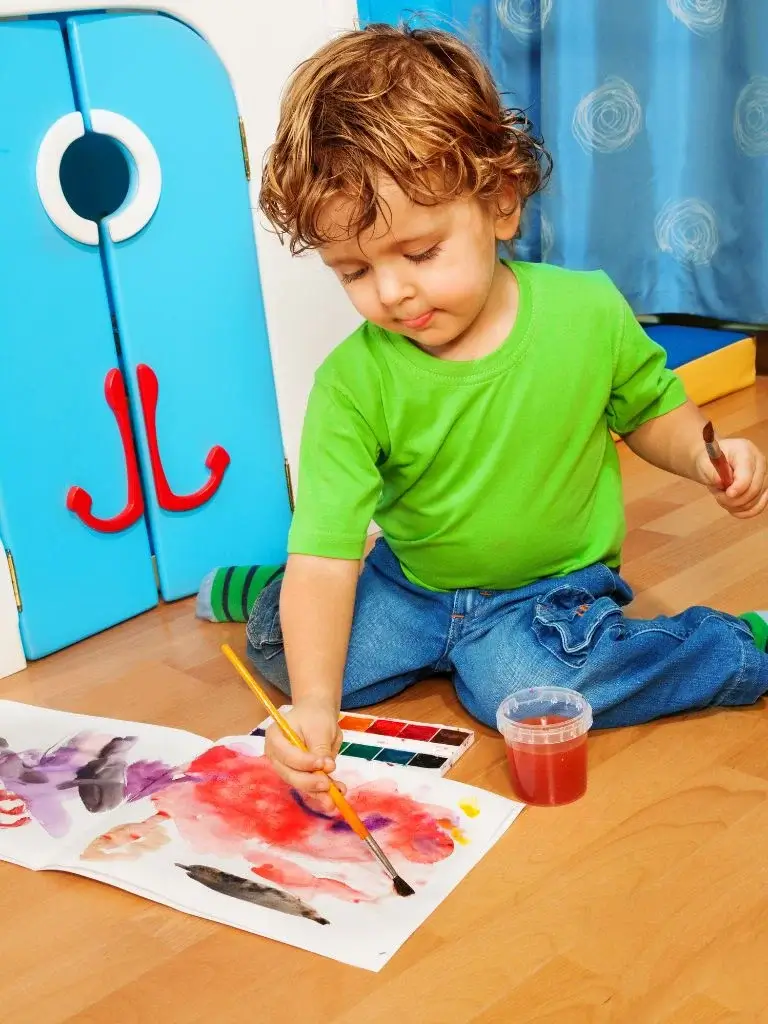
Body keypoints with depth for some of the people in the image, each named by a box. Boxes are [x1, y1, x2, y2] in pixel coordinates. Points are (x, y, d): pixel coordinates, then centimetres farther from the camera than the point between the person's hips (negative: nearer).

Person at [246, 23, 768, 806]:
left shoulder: (588, 313, -16)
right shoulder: (352, 385, -20)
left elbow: (649, 409, 4)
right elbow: (325, 554, -25)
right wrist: (314, 707, -37)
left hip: (554, 588, -2)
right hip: (409, 584, 2)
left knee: (518, 684, -30)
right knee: (277, 642, -13)